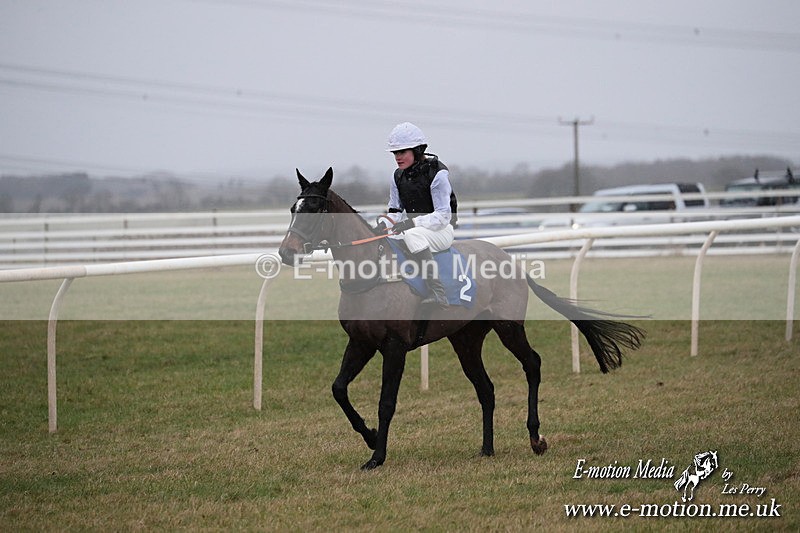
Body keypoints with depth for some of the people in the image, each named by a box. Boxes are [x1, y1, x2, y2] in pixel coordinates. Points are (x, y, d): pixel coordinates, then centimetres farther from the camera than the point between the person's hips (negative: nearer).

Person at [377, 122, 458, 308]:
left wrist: (412, 223, -32)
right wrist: (385, 223, -11)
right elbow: (395, 210, 13)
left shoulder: (437, 173, -15)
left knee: (413, 235, -39)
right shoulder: (398, 176, 6)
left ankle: (438, 292, -44)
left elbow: (442, 216, -19)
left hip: (441, 230, -7)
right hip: (412, 228, 7)